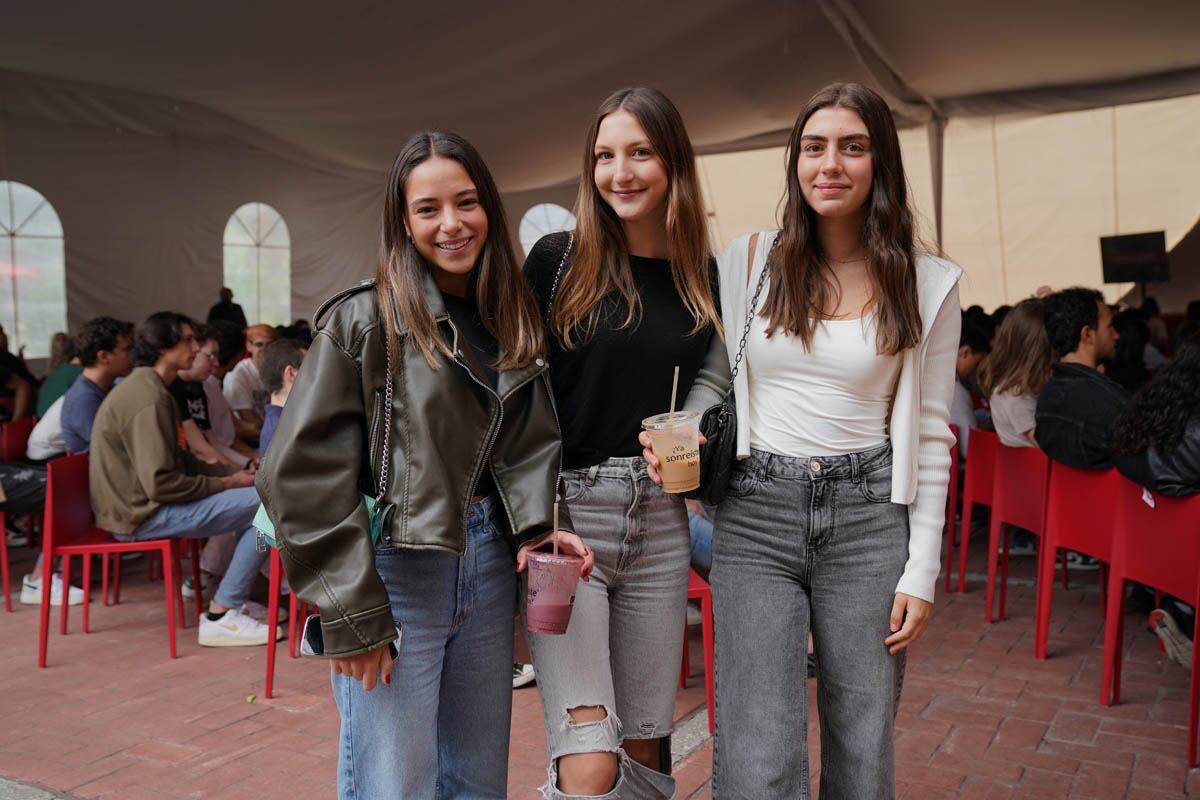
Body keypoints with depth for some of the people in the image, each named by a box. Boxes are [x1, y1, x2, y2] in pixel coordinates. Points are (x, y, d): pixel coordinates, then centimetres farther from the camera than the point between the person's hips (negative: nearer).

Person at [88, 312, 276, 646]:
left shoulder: (142, 386, 13)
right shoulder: (149, 398, -20)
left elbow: (178, 459, 18)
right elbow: (160, 483, -26)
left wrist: (232, 473, 6)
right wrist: (225, 483, -14)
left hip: (141, 501, 11)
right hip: (142, 514, -11)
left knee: (253, 493, 17)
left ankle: (236, 600, 16)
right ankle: (220, 617, -10)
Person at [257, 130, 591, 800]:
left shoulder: (514, 322, 9)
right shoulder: (364, 320, -10)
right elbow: (304, 473, -12)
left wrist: (539, 523, -6)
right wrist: (351, 613, -13)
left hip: (489, 564, 6)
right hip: (396, 569, -5)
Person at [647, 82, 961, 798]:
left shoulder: (928, 284, 3)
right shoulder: (748, 261, 4)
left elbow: (931, 433, 4)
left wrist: (922, 570, 0)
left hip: (868, 520, 1)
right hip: (756, 519, 0)